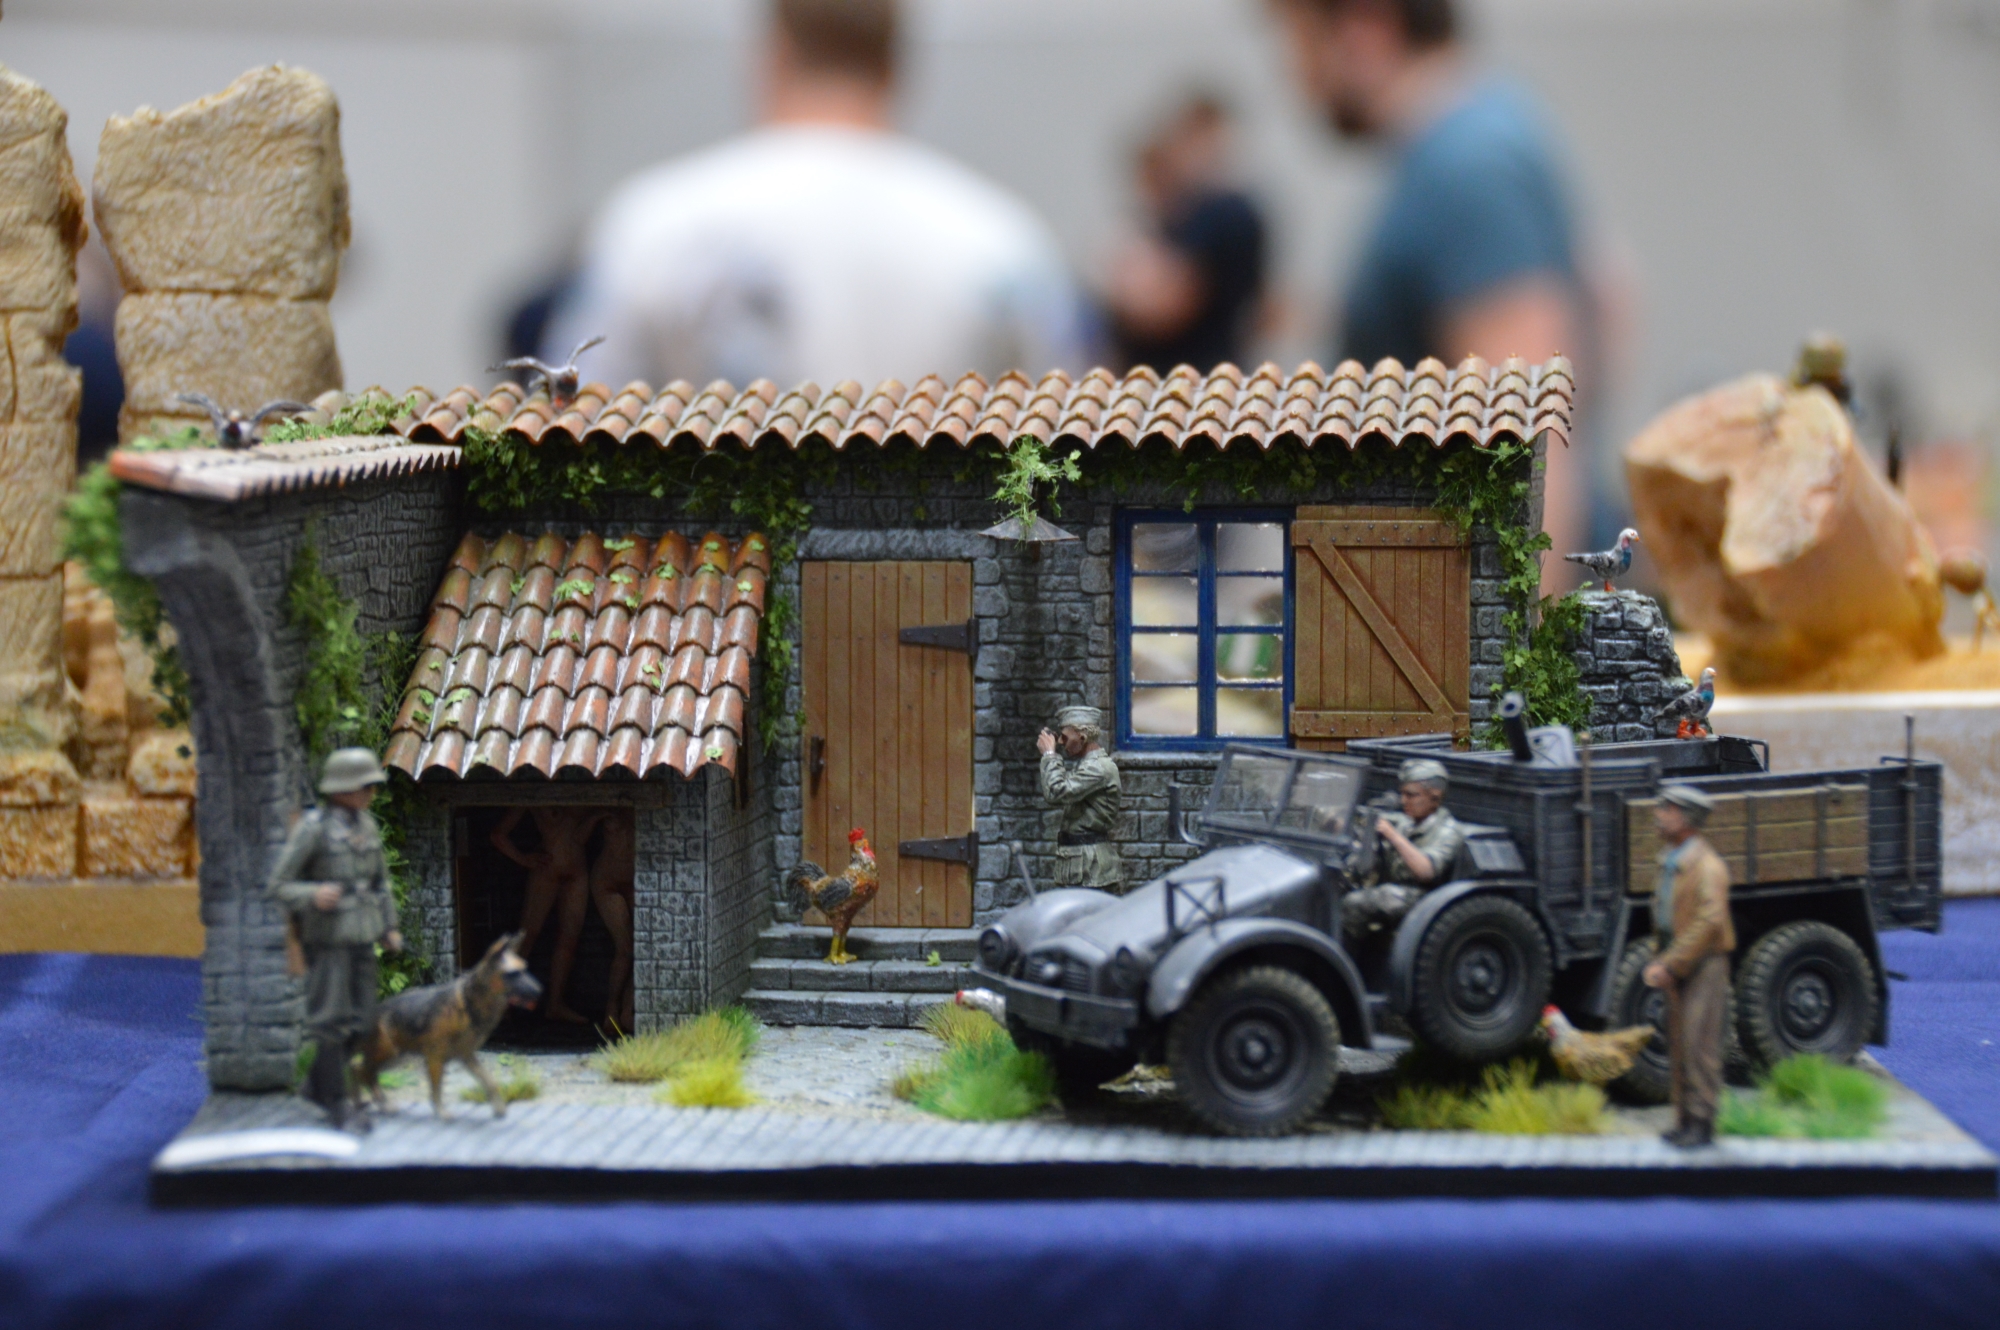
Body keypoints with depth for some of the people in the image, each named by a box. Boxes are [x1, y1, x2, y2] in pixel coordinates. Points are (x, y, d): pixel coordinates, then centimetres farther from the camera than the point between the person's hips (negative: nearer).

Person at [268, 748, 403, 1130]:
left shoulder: (365, 824, 9)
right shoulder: (312, 827, -12)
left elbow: (380, 879, 22)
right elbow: (280, 885, -9)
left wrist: (388, 927, 13)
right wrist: (313, 896, -28)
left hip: (360, 939, 7)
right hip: (326, 939, -7)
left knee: (359, 1022, 8)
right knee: (331, 1022, -5)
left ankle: (317, 1085, 26)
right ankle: (339, 1104, 3)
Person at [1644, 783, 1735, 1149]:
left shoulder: (1707, 865, -15)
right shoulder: (1670, 861, 13)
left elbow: (1709, 922, -22)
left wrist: (1669, 965, -21)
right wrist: (1659, 961, 8)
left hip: (1704, 964, -9)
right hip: (1677, 964, 9)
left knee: (1700, 1043, -9)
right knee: (1678, 1045, 10)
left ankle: (1701, 1123, -6)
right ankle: (1684, 1120, 16)